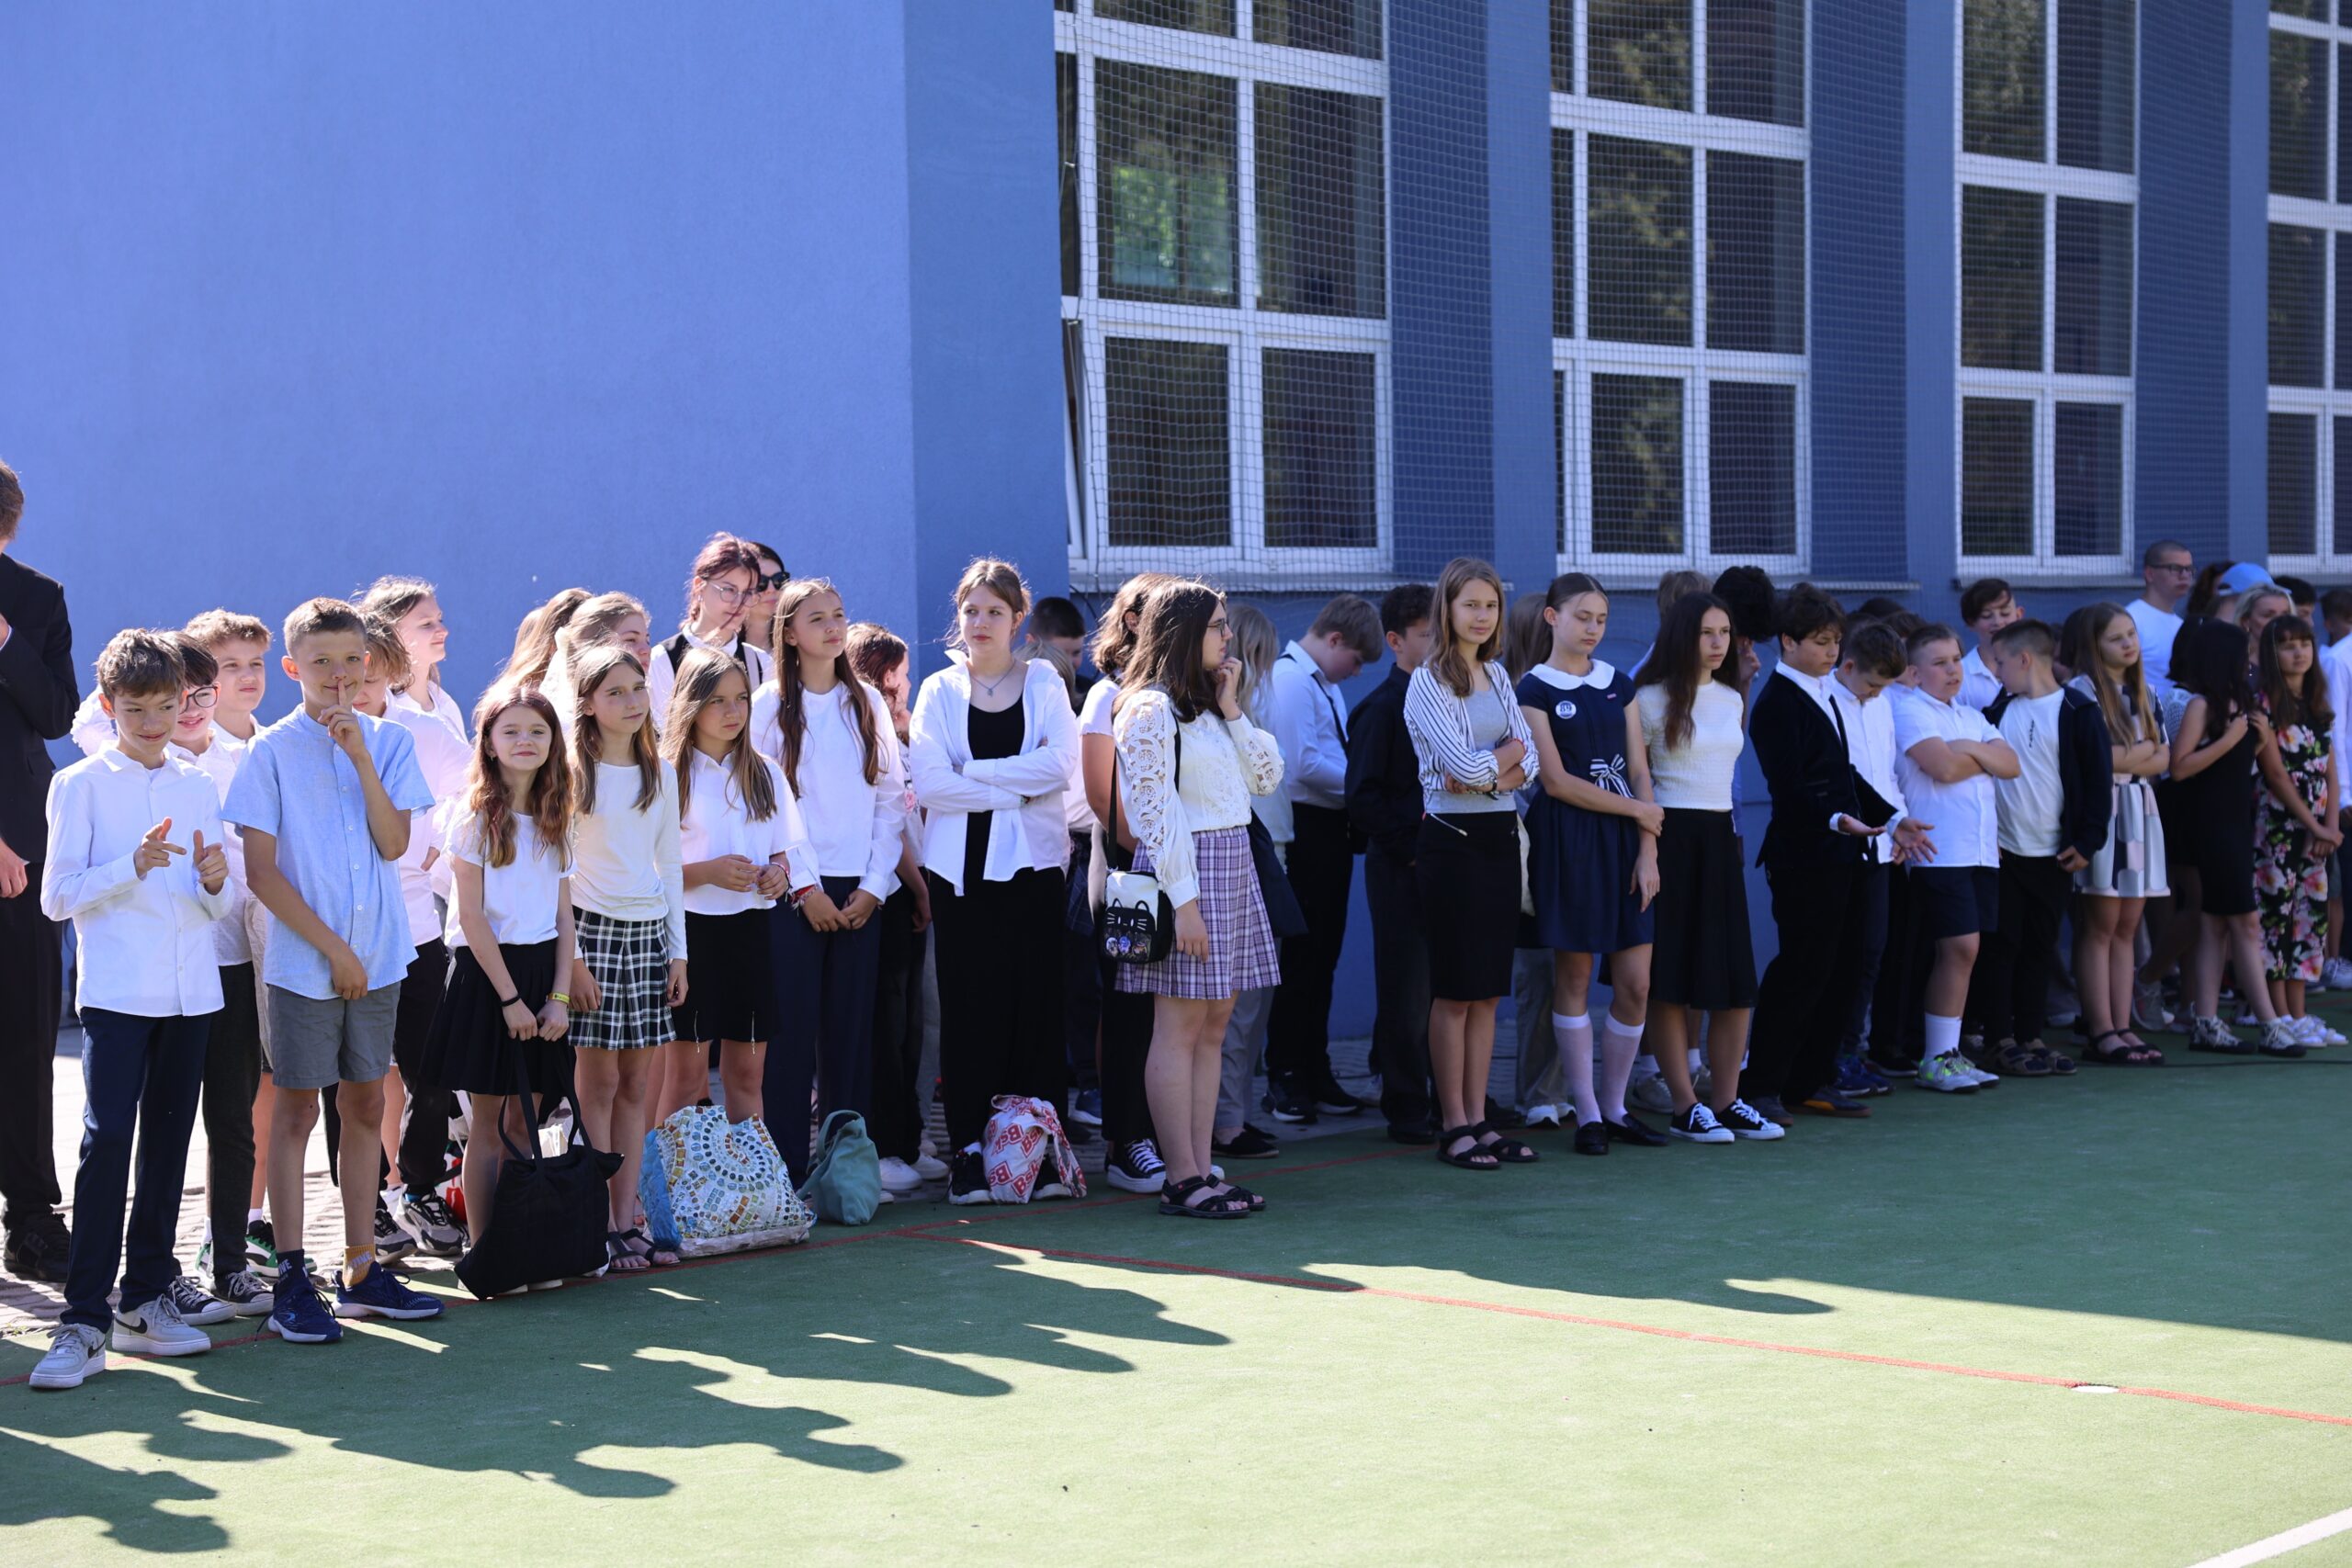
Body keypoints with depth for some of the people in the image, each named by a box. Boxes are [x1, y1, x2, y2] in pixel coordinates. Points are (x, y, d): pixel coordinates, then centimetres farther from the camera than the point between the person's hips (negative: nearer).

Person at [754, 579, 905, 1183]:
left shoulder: (868, 703, 11)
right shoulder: (771, 704, 1)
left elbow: (891, 796, 9)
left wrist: (875, 884, -2)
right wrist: (805, 885, -10)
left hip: (860, 891, 3)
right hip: (793, 890, -3)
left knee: (851, 1027, 3)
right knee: (793, 1026, -5)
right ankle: (787, 1169, -1)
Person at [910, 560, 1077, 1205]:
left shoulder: (1044, 683, 9)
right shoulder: (940, 691, 7)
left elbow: (1059, 762, -7)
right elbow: (929, 783, -7)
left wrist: (974, 773, -10)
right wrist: (1015, 788, -10)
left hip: (1034, 865, 1)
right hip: (964, 868, -1)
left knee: (1038, 1003, -1)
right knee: (969, 1008, -3)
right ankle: (968, 1152, 2)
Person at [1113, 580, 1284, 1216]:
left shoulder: (1208, 706, 19)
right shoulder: (1152, 709, -9)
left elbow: (1267, 777, 13)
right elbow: (1153, 812, -15)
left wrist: (1231, 709, 5)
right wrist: (1183, 901, -19)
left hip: (1233, 867, 9)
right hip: (1185, 870, -9)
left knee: (1213, 1026, 8)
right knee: (1180, 1027, -6)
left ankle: (1202, 1169, 10)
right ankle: (1182, 1179, -5)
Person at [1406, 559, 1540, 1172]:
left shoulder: (1497, 675, 13)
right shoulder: (1428, 682, -8)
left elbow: (1529, 762, 5)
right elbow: (1463, 764, -18)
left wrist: (1489, 775, -14)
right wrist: (1509, 753, 0)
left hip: (1501, 835, 7)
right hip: (1452, 839, -7)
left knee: (1488, 989, 8)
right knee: (1455, 989, -2)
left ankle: (1479, 1120, 13)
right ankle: (1453, 1126, 5)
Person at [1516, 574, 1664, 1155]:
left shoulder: (1619, 684, 12)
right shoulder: (1535, 689, -3)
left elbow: (1638, 772, 7)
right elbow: (1555, 781, -8)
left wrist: (1647, 849, -3)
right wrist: (1636, 808, -6)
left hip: (1623, 841, 5)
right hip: (1566, 839, -5)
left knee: (1636, 983, 0)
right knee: (1573, 977, 0)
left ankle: (1614, 1105, 14)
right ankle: (1587, 1113, 7)